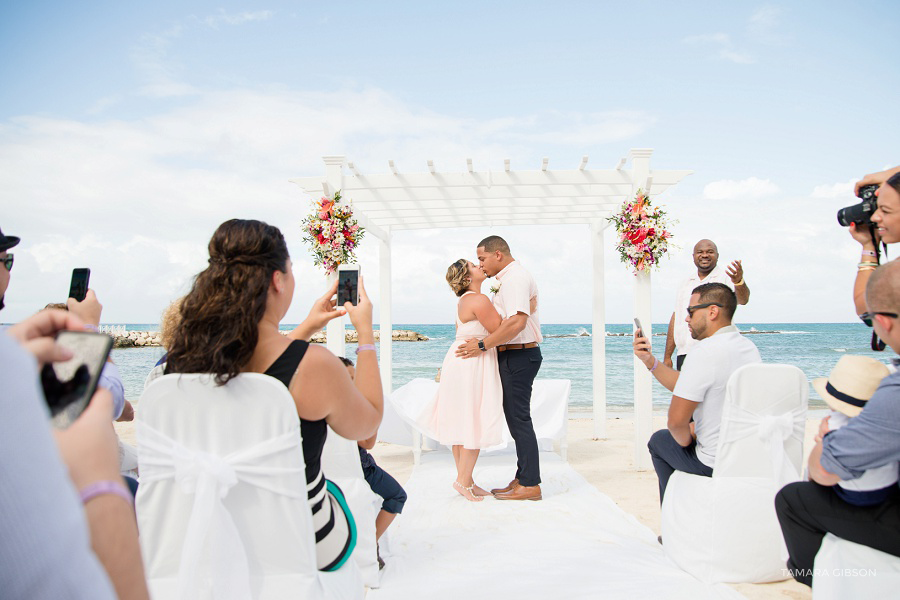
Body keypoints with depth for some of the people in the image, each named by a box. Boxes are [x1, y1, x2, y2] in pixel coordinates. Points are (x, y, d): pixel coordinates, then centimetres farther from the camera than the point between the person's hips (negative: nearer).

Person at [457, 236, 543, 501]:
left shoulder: (514, 277, -13)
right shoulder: (512, 276, 20)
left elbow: (517, 321, -26)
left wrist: (482, 345, -21)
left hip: (518, 356, -11)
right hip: (515, 355, 11)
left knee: (518, 418, -6)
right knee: (517, 418, 13)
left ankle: (530, 484, 0)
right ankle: (522, 479, 20)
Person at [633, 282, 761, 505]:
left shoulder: (704, 352, -25)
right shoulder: (749, 347, 3)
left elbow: (676, 421, -22)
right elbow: (687, 388, 8)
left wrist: (686, 440, -2)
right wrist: (649, 360, 3)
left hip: (716, 464, -8)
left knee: (659, 439, 17)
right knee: (691, 430, 31)